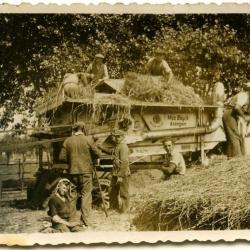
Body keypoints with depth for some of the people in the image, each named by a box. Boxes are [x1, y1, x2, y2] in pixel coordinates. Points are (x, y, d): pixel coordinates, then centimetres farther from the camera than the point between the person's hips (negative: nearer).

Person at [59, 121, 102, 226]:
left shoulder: (67, 141, 0)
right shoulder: (88, 140, -7)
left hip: (72, 172, 3)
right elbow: (98, 154, -4)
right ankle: (85, 219, -2)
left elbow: (62, 157, 0)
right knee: (86, 195, 2)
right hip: (86, 171, -3)